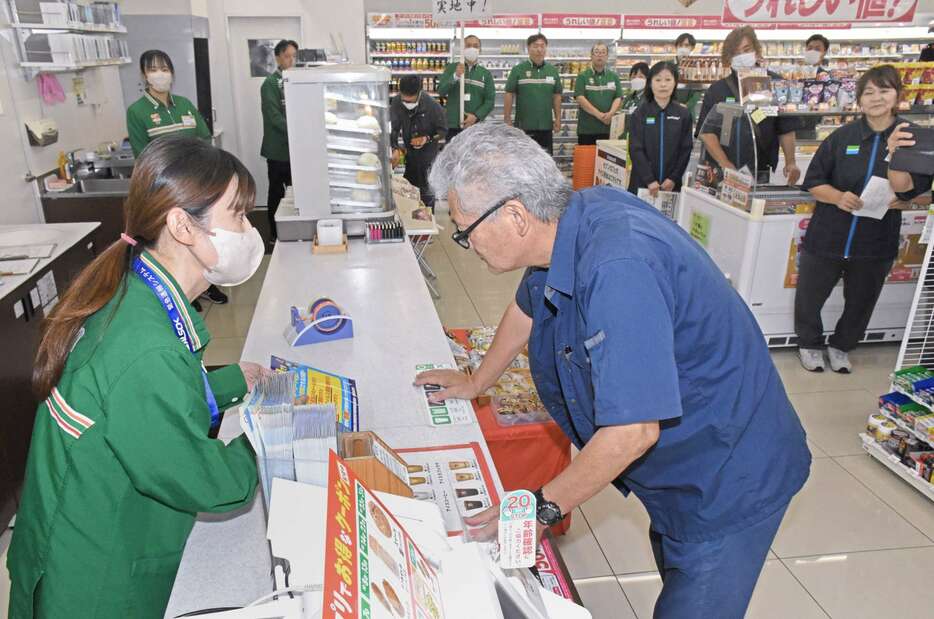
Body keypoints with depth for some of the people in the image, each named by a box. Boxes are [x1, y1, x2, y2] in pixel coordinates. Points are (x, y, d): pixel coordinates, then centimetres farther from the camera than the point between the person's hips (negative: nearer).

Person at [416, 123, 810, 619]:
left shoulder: (619, 269, -37)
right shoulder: (571, 217, -9)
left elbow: (632, 430, -34)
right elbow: (527, 308, 10)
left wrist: (542, 508, -19)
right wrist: (476, 382, 23)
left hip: (726, 480, -8)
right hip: (680, 463, 8)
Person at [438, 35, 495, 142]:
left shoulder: (486, 73, 11)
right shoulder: (451, 68, 10)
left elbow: (490, 100, 4)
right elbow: (441, 91, -2)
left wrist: (476, 116, -12)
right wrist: (455, 76, -18)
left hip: (477, 127, 1)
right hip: (453, 126, -1)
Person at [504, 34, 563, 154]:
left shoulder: (553, 70, 8)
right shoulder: (518, 70, -2)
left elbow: (557, 96, 12)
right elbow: (509, 95, -2)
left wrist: (558, 118, 7)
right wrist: (507, 119, -6)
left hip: (546, 126, 3)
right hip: (523, 126, -3)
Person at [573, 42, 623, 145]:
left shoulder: (614, 76, 14)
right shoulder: (582, 76, 5)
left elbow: (618, 98, 7)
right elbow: (580, 98, -7)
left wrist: (610, 113, -14)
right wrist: (598, 114, -16)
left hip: (608, 127, 2)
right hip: (587, 128, -2)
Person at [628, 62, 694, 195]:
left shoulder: (683, 114, 4)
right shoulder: (640, 113, -1)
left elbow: (686, 150, 2)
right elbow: (636, 149, -7)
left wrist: (674, 178, -9)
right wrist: (649, 180, -16)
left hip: (671, 184, 1)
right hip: (642, 182, -1)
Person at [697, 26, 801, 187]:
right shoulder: (718, 90, 5)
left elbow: (786, 130, 6)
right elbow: (706, 132, -1)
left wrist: (790, 163, -4)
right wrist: (725, 164, -14)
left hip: (761, 174, 0)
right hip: (721, 174, 0)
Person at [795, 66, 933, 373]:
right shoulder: (842, 137, -5)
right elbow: (813, 183, -1)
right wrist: (838, 197, -21)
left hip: (875, 243, 1)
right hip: (827, 236, 0)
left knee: (861, 302, 17)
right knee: (809, 298, 10)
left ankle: (841, 347, 42)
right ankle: (810, 344, 36)